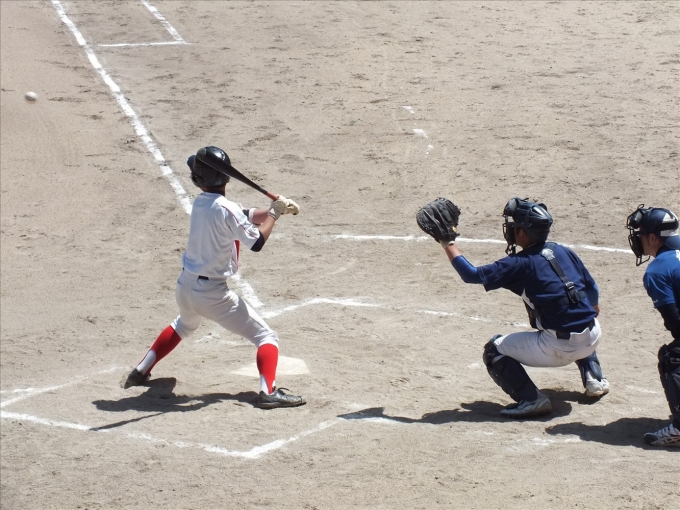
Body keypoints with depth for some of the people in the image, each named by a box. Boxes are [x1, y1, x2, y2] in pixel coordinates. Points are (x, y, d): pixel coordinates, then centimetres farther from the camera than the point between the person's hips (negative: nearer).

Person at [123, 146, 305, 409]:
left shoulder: (200, 203, 4)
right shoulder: (225, 209, -20)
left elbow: (247, 216, 11)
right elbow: (257, 241, -16)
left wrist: (277, 209, 1)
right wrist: (275, 212, -4)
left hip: (185, 286, 7)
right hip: (212, 293, -7)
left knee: (184, 325, 39)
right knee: (266, 336, 0)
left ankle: (141, 371, 38)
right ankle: (268, 392, -18)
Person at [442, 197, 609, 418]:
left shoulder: (519, 263, -8)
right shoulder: (564, 252, 8)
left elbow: (472, 274, -9)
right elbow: (593, 292, 15)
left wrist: (448, 243, 0)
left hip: (559, 349, -6)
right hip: (592, 338, 7)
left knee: (494, 350, 7)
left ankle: (531, 399, -6)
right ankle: (594, 378, 31)